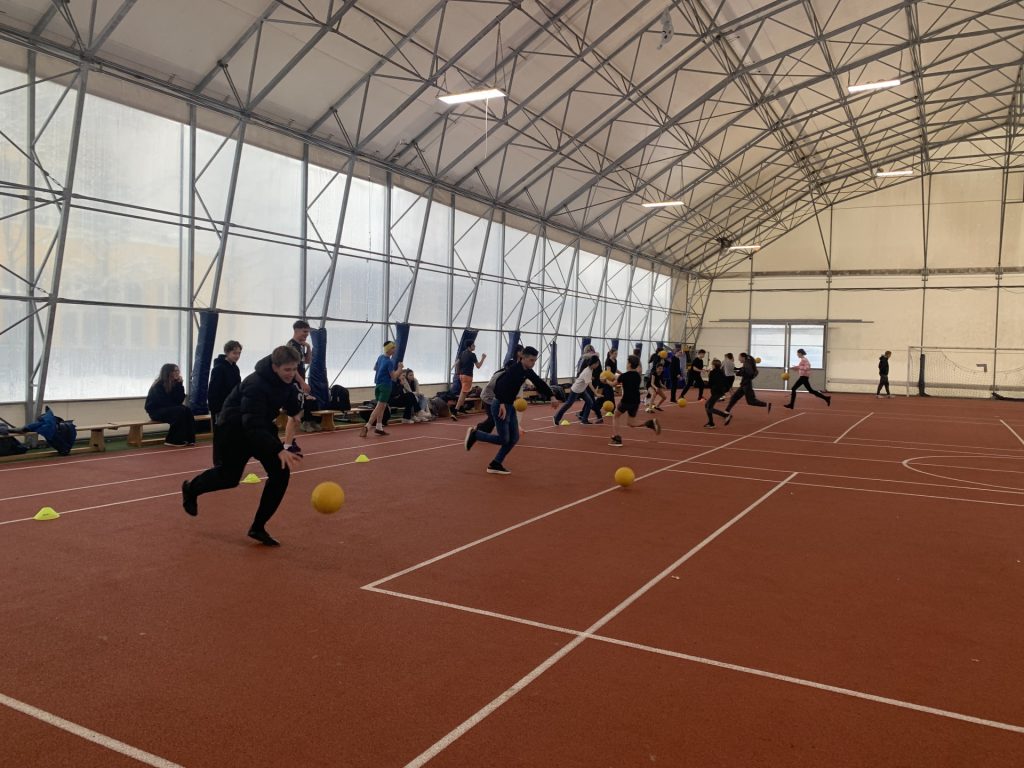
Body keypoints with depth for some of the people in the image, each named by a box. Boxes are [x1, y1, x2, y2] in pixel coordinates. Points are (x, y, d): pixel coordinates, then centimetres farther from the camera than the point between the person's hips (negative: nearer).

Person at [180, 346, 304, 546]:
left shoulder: (287, 380, -12)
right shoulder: (255, 385, -35)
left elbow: (294, 410, 1)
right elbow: (253, 427, -42)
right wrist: (279, 451, -51)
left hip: (263, 427, 6)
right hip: (235, 428, -6)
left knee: (281, 472, -10)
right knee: (229, 476, 11)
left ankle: (258, 527, 4)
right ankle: (191, 488, 45)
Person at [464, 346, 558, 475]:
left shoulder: (527, 371, 6)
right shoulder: (514, 370, -21)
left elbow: (539, 383, 17)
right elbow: (500, 385, -34)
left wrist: (552, 396, 9)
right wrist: (502, 403, -42)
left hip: (510, 406, 9)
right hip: (500, 406, -9)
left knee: (514, 438, 7)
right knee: (503, 439, -5)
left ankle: (495, 465, 15)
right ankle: (474, 434, 12)